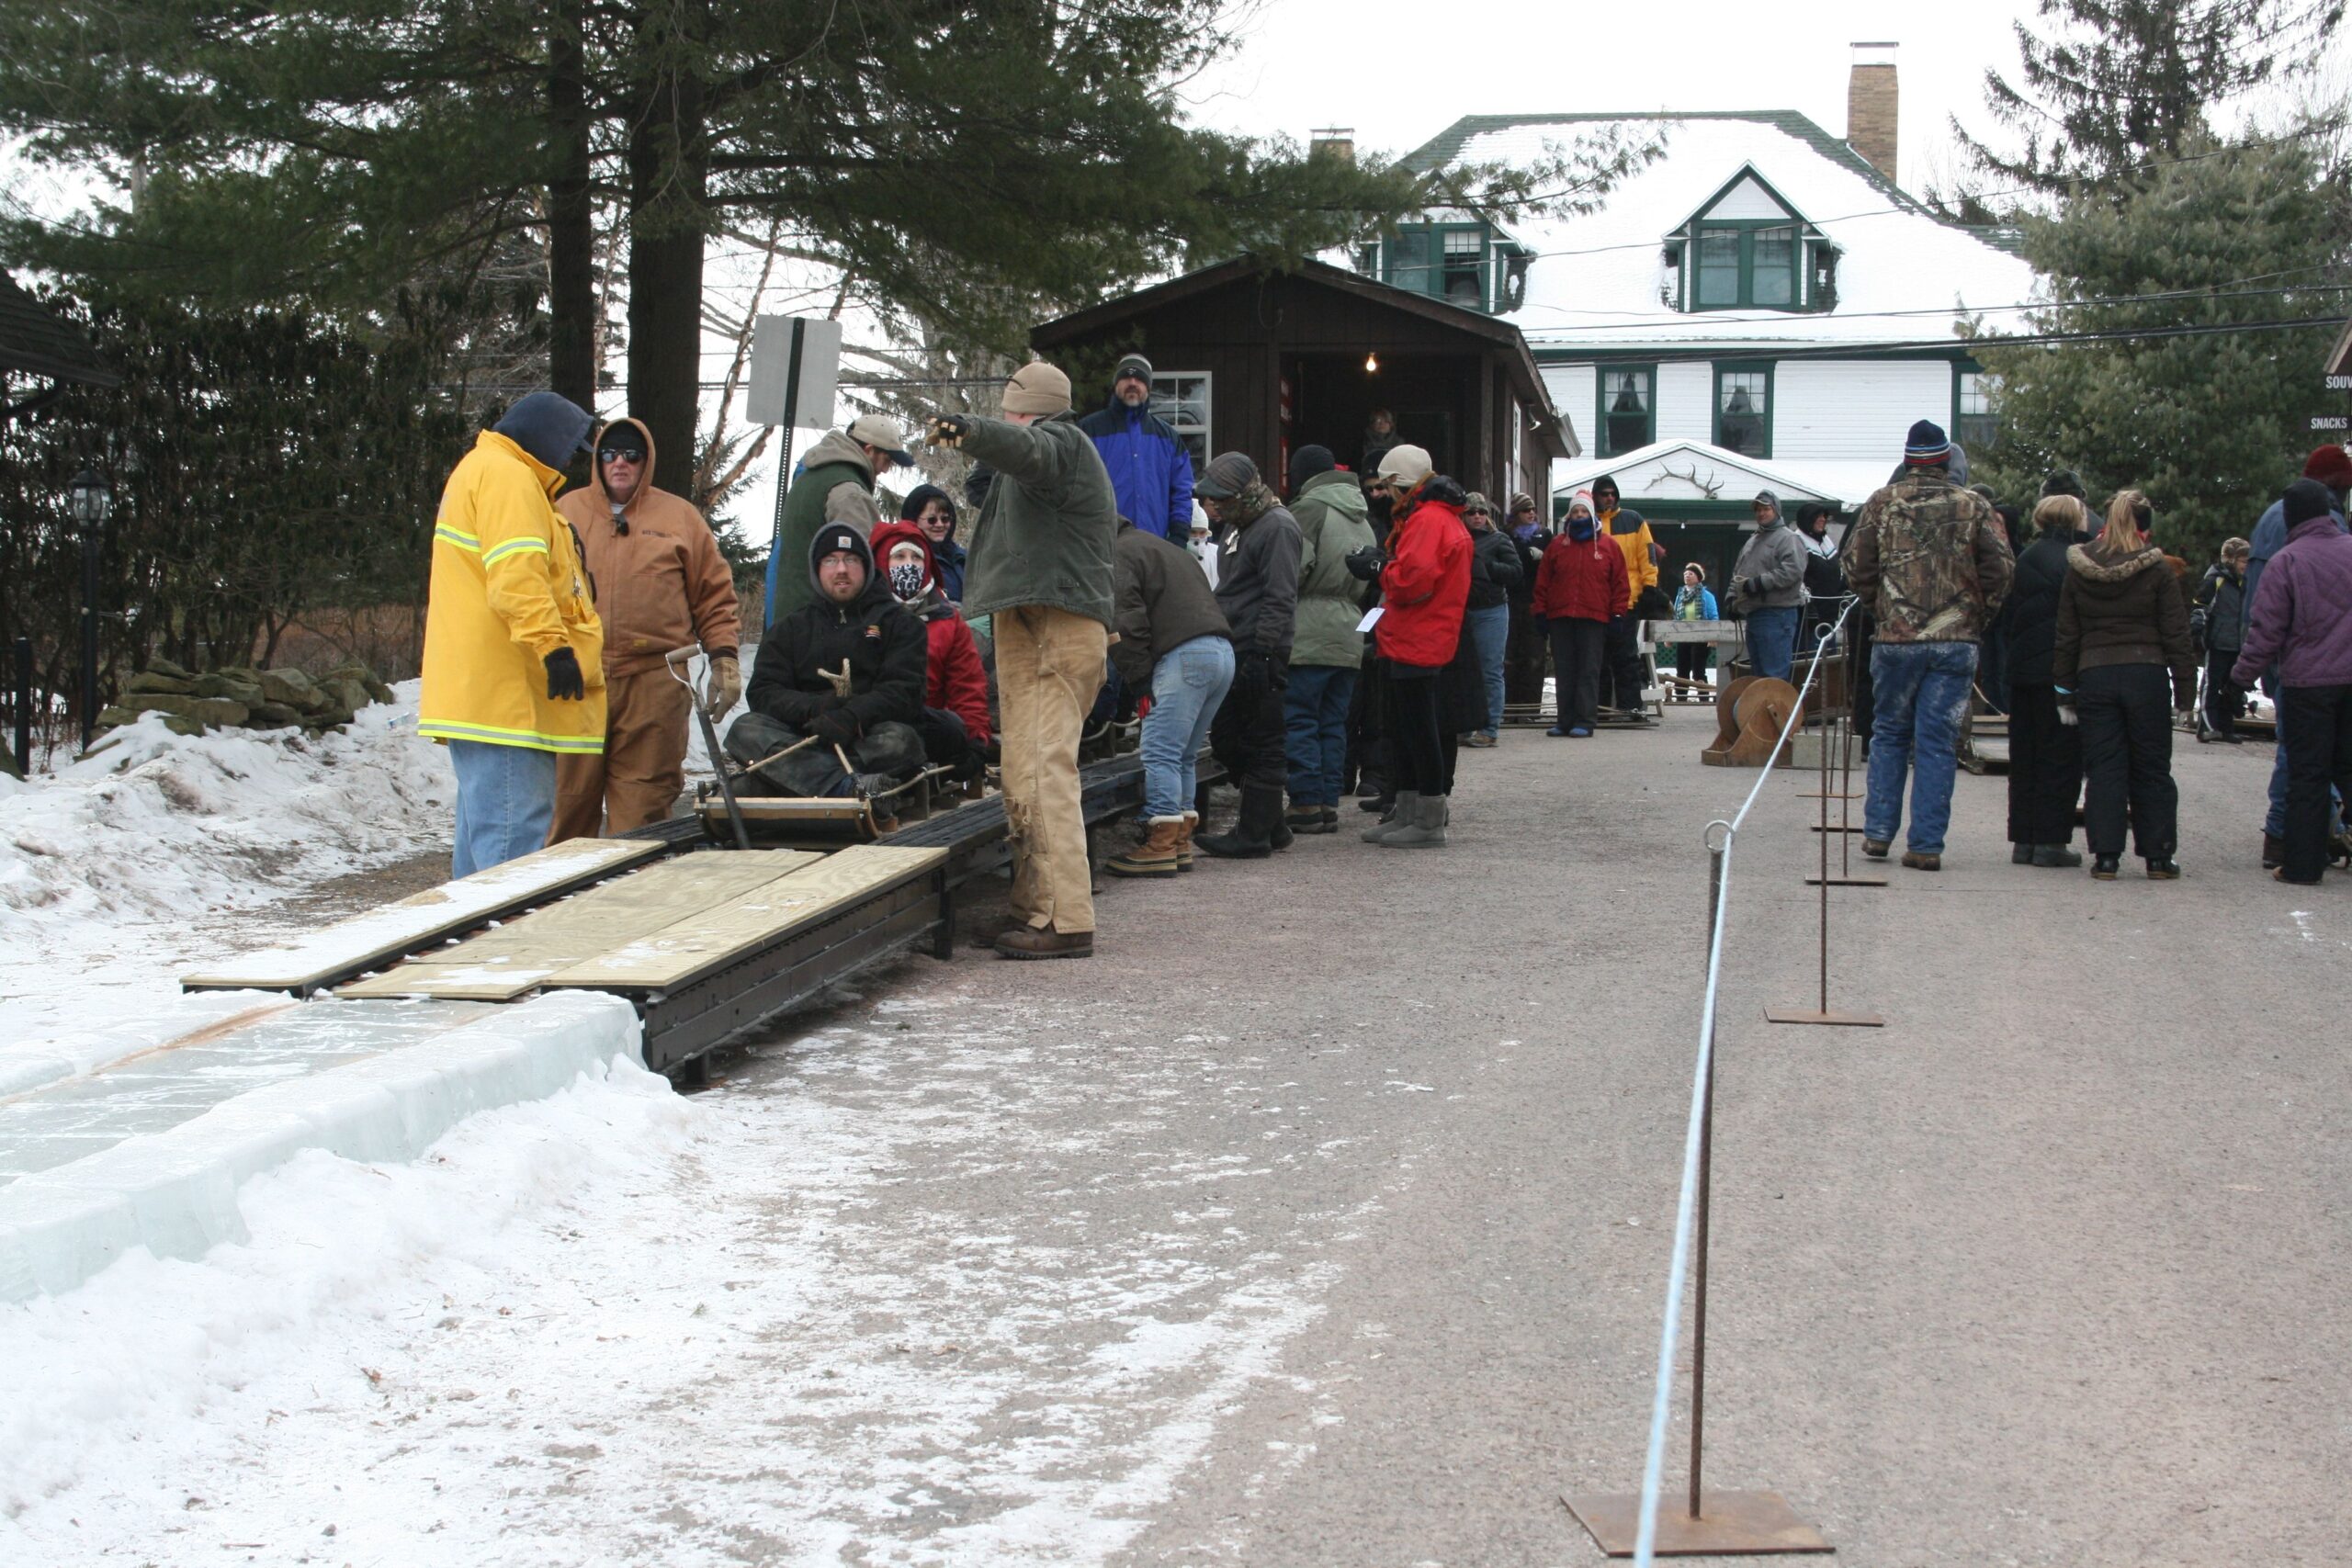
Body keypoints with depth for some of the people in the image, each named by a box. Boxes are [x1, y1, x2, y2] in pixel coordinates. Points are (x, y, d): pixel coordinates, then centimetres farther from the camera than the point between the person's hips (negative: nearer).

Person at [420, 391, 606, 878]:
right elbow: (516, 574, -22)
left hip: (480, 694, 11)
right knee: (515, 831, -16)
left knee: (482, 833, 14)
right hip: (504, 692, -11)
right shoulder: (506, 476, -8)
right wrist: (554, 644, -29)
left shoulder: (477, 472, 27)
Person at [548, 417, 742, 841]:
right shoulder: (567, 512, 13)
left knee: (643, 806, -3)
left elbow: (714, 594, 12)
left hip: (655, 682, -1)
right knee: (569, 799, 2)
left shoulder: (679, 516, 11)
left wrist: (724, 658, 3)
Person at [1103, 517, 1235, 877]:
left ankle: (1161, 845, -11)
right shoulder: (1165, 548, 33)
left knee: (1161, 753, -8)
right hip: (1222, 649, 9)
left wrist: (1139, 678, -6)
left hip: (1184, 654, -9)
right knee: (1184, 756, 14)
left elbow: (1126, 621, -9)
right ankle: (1181, 843, 13)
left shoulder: (1119, 554, 4)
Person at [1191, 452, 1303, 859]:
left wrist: (1261, 653, -22)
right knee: (1226, 740, 12)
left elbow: (1280, 597, -18)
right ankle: (1271, 825, 20)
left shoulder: (1276, 526, -13)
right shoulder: (1238, 526, 18)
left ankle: (1254, 835, 0)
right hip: (1233, 650, 10)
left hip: (1261, 653, -10)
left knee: (1263, 745, -4)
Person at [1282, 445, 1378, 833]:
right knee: (1333, 723, 11)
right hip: (1350, 636, 8)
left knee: (1299, 719, -3)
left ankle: (1306, 804, -5)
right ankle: (1329, 804, 11)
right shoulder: (1362, 520, 19)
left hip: (1309, 634, -8)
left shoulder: (1310, 508, -8)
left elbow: (1294, 568, -15)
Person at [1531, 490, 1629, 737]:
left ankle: (1584, 721, -3)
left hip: (1593, 617, -2)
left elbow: (1619, 583, 5)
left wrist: (1617, 614, -1)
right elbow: (1542, 580, 10)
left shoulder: (1608, 546, 5)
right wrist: (1540, 611, 4)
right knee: (1564, 671, 4)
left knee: (1589, 671, -3)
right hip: (1560, 617, 2)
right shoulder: (1558, 545, 10)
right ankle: (1565, 721, 8)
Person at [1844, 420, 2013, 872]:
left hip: (1896, 639, 1)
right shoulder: (1973, 507, -1)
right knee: (1938, 741, 2)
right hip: (1956, 642, -1)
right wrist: (1976, 615, 12)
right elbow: (2000, 571, -2)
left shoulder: (1881, 502, 1)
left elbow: (1856, 568, 2)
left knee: (1889, 734, 16)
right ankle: (1926, 845, -1)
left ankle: (1878, 831, 13)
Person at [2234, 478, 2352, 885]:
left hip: (2306, 684, -3)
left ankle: (2302, 865, 4)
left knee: (2306, 775, 2)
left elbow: (2267, 630, -8)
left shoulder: (2286, 562, -9)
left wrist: (2243, 673, 3)